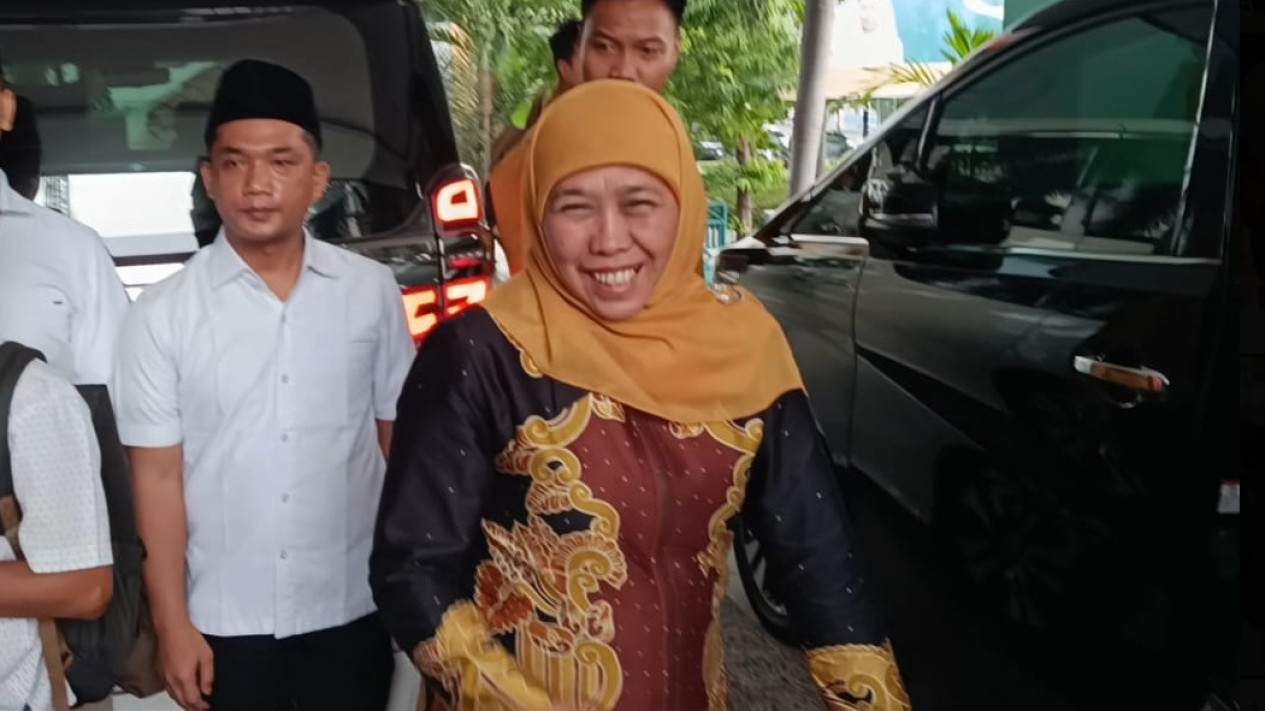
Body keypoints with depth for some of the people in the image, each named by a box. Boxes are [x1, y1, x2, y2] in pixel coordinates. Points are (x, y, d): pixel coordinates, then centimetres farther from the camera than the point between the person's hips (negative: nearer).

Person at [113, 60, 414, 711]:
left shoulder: (372, 291, -4)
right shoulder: (162, 314, -7)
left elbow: (399, 440, 3)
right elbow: (157, 475, -4)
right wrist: (172, 625, -3)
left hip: (354, 611, 1)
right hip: (226, 623, -1)